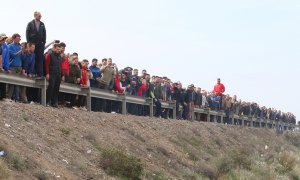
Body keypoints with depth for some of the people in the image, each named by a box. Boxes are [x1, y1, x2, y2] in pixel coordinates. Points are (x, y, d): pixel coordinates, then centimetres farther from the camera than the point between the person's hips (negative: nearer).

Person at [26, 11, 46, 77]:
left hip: (40, 44, 2)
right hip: (32, 44, -2)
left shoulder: (42, 24, 11)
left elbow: (44, 34, 11)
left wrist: (44, 42, 2)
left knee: (40, 59, -4)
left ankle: (40, 73, -6)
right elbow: (27, 33, 1)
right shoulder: (30, 24, 3)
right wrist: (29, 43, -6)